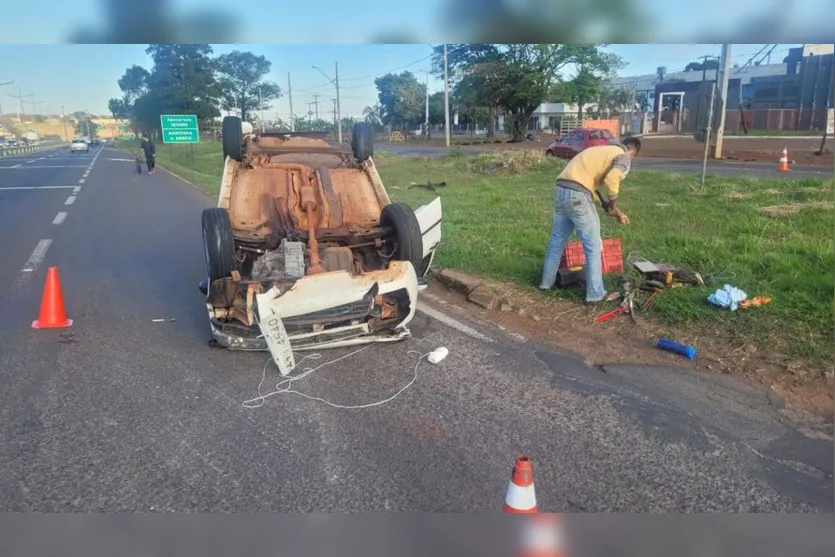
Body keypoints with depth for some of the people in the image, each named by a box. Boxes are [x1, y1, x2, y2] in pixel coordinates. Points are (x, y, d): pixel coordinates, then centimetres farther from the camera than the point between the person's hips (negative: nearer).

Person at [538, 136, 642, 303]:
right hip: (577, 195, -8)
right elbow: (611, 180, -17)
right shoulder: (624, 157, 3)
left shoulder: (601, 150, 29)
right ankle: (595, 293, 8)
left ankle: (547, 282, 32)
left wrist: (607, 206, 23)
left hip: (561, 191, 8)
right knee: (593, 246, 2)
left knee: (557, 240, 21)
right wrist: (614, 206, -2)